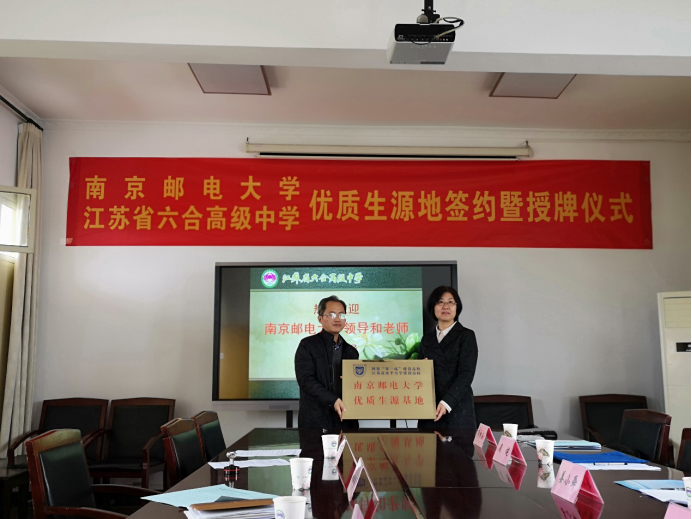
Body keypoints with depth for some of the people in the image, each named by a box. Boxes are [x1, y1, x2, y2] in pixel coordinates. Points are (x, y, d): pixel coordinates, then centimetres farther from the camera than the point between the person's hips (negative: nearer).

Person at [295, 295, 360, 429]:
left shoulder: (351, 351, 13)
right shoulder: (307, 345, -2)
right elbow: (305, 379, -13)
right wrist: (333, 400, -21)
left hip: (345, 419, 4)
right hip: (315, 420, -4)